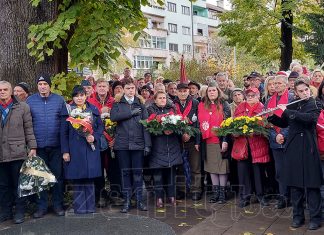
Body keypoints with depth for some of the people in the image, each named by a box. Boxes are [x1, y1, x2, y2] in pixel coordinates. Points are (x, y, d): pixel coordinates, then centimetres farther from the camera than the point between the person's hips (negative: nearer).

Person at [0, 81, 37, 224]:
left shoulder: (22, 107, 2)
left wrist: (32, 147, -3)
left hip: (18, 152, -3)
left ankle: (20, 211, 19)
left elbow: (29, 129, 1)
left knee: (19, 184, 6)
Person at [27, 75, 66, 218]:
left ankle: (58, 205, 20)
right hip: (38, 145, 1)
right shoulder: (30, 101, 4)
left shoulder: (59, 100, 3)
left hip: (56, 145, 0)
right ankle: (41, 206, 20)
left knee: (57, 175, 7)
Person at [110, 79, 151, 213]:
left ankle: (139, 200, 15)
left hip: (138, 143, 0)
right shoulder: (118, 103, 8)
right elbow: (113, 117, -13)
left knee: (138, 172, 4)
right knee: (125, 172, 6)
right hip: (122, 143, 0)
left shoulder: (140, 104, 9)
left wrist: (147, 144, -4)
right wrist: (131, 112, -13)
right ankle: (127, 201, 15)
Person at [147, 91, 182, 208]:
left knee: (171, 171, 5)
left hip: (172, 145, 3)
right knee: (158, 172, -2)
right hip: (157, 145, -2)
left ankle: (171, 196, 15)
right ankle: (159, 197, 6)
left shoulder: (171, 109, 17)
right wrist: (162, 130, -17)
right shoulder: (150, 110, 7)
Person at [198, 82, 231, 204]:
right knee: (211, 167, 8)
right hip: (208, 141, 4)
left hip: (221, 140, -3)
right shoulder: (201, 106, 10)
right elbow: (199, 123, 13)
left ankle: (222, 192, 10)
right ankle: (215, 192, 18)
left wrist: (225, 140, -13)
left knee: (222, 166, 1)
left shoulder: (224, 105, 1)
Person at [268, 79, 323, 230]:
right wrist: (271, 116, 3)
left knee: (311, 184, -1)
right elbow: (283, 123, 21)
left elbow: (309, 118, -19)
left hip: (308, 148, -4)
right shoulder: (292, 105, 12)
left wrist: (286, 111, -16)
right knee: (295, 184, 7)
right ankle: (298, 216, 18)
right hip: (293, 148, 4)